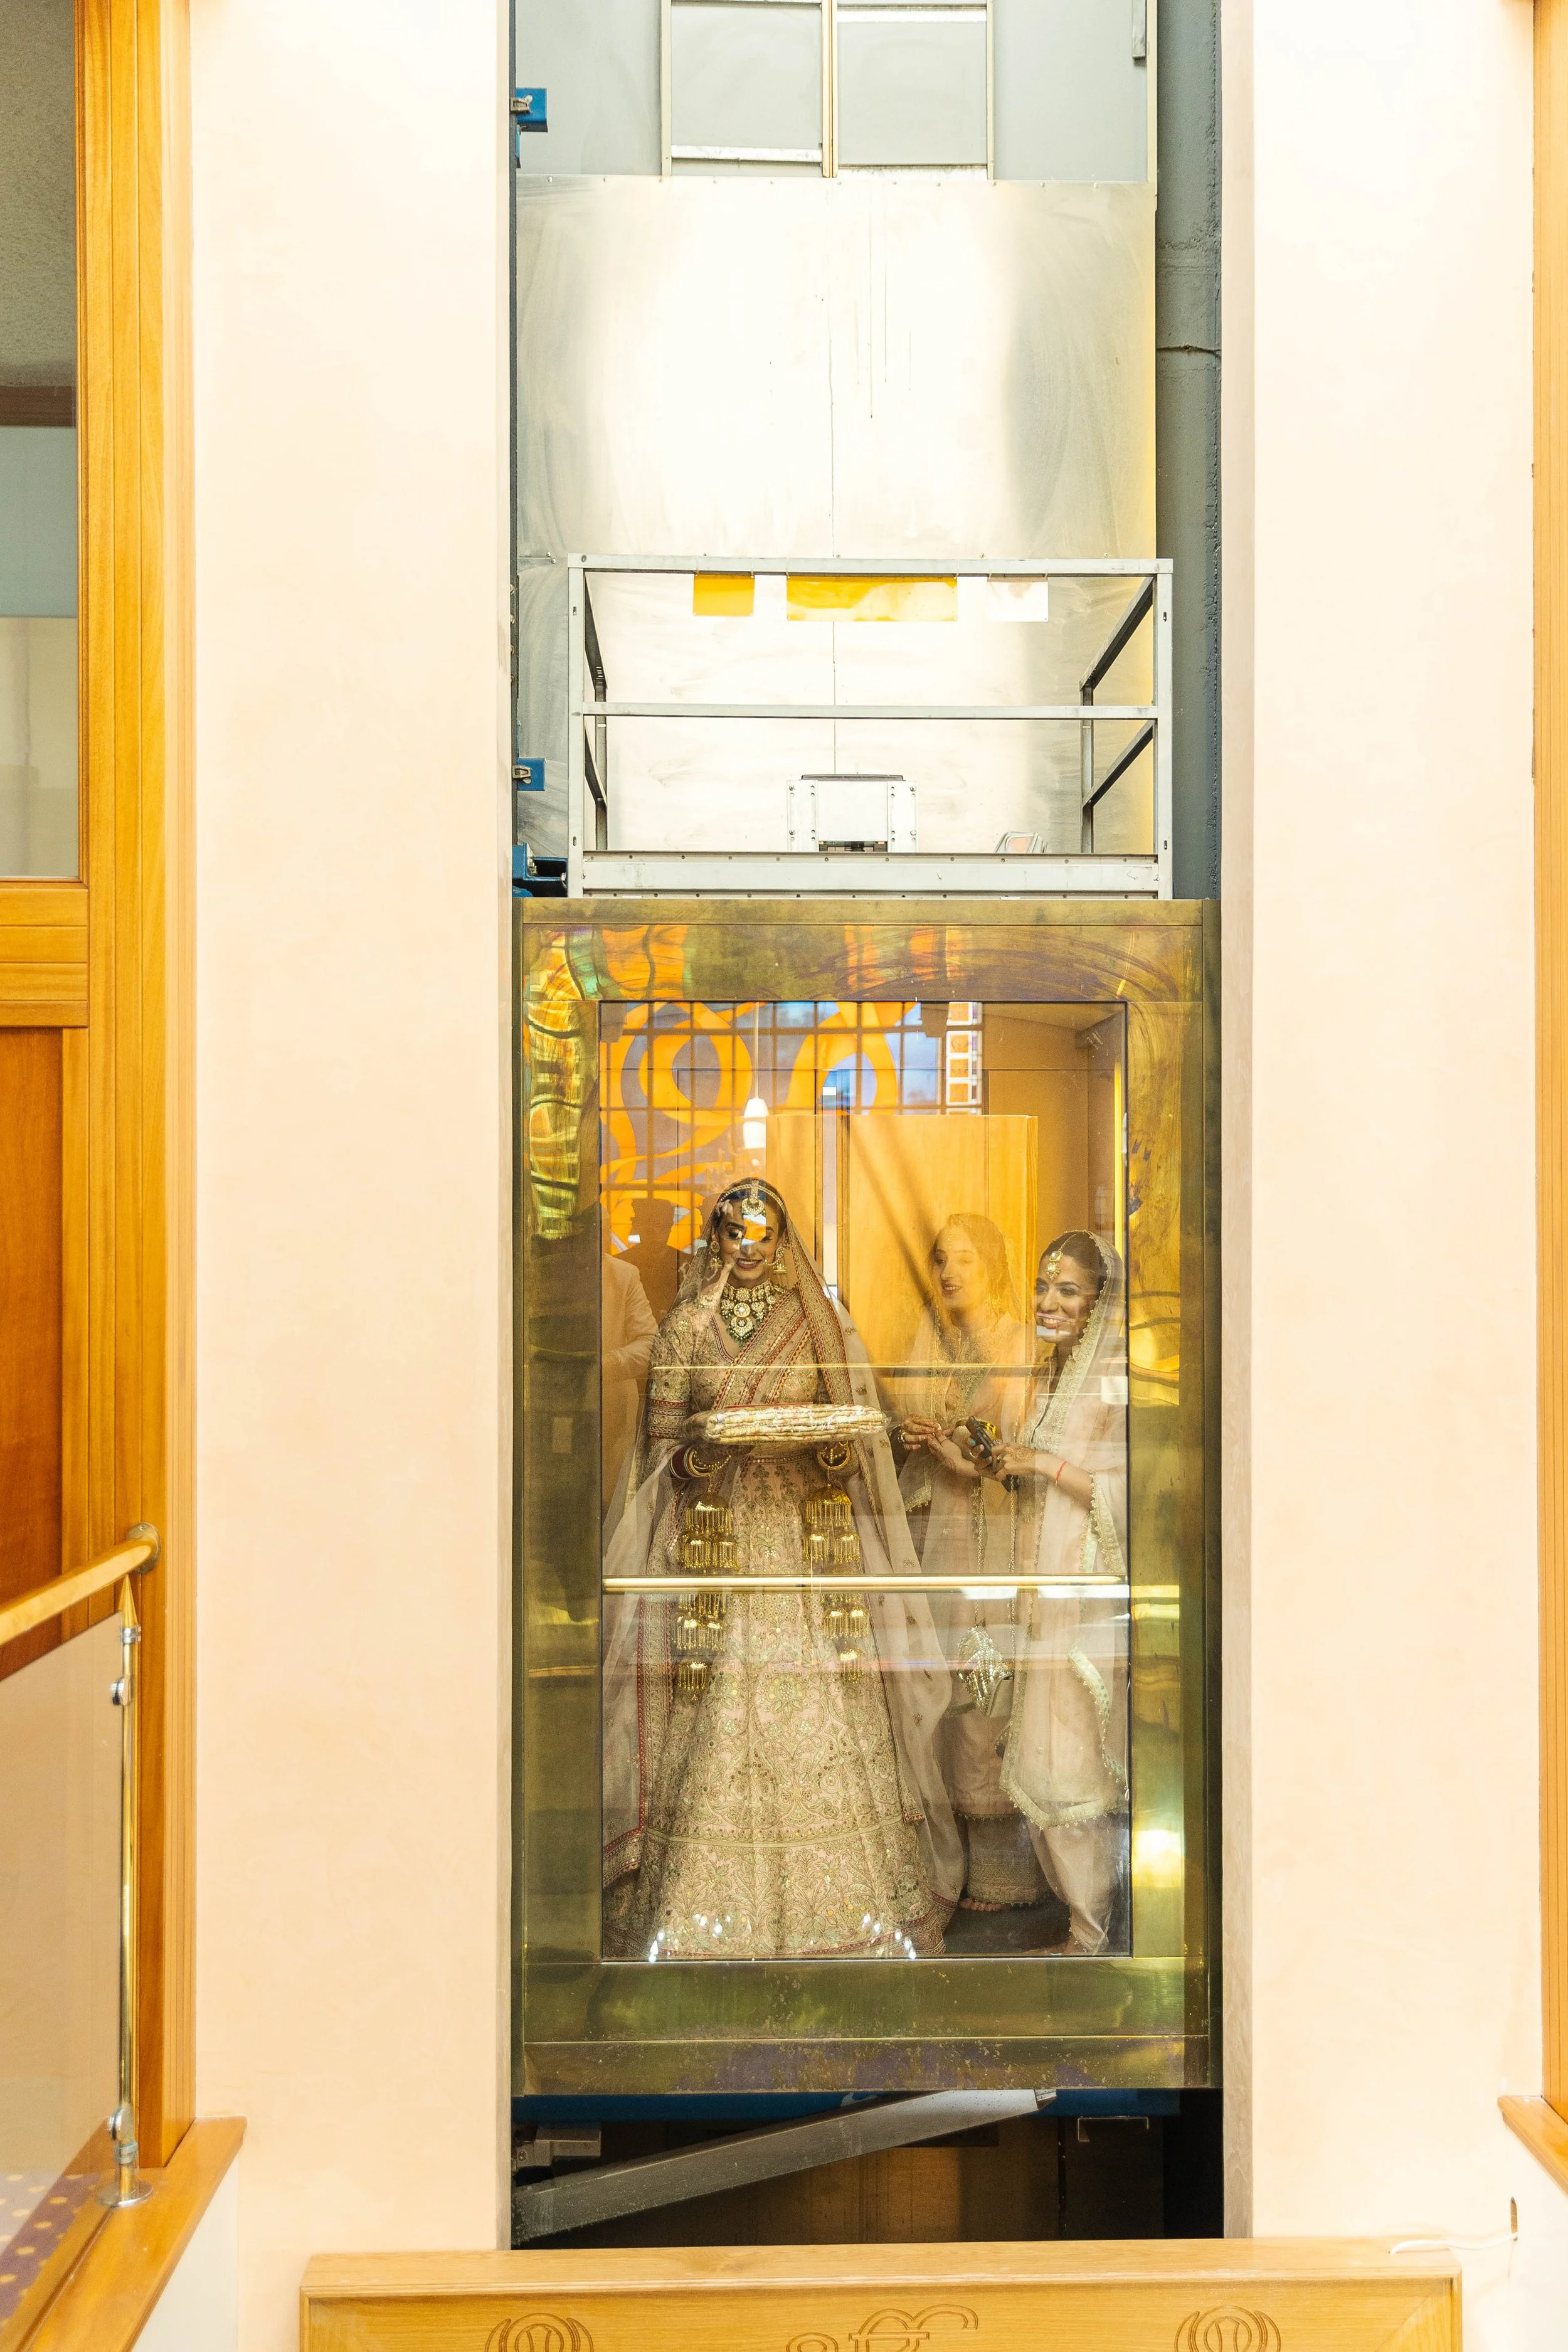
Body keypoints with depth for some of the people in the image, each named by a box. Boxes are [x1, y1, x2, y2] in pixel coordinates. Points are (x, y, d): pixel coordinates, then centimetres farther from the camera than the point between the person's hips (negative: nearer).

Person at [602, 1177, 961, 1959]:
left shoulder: (817, 1324, 10)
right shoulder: (686, 1326, 8)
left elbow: (850, 1425, 10)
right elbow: (663, 1436, 5)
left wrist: (832, 1449, -12)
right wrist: (700, 1447, -16)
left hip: (804, 1537, 1)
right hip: (715, 1536, -1)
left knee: (821, 1711, -4)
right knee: (714, 1715, -5)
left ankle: (835, 1900, 5)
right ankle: (707, 1912, 3)